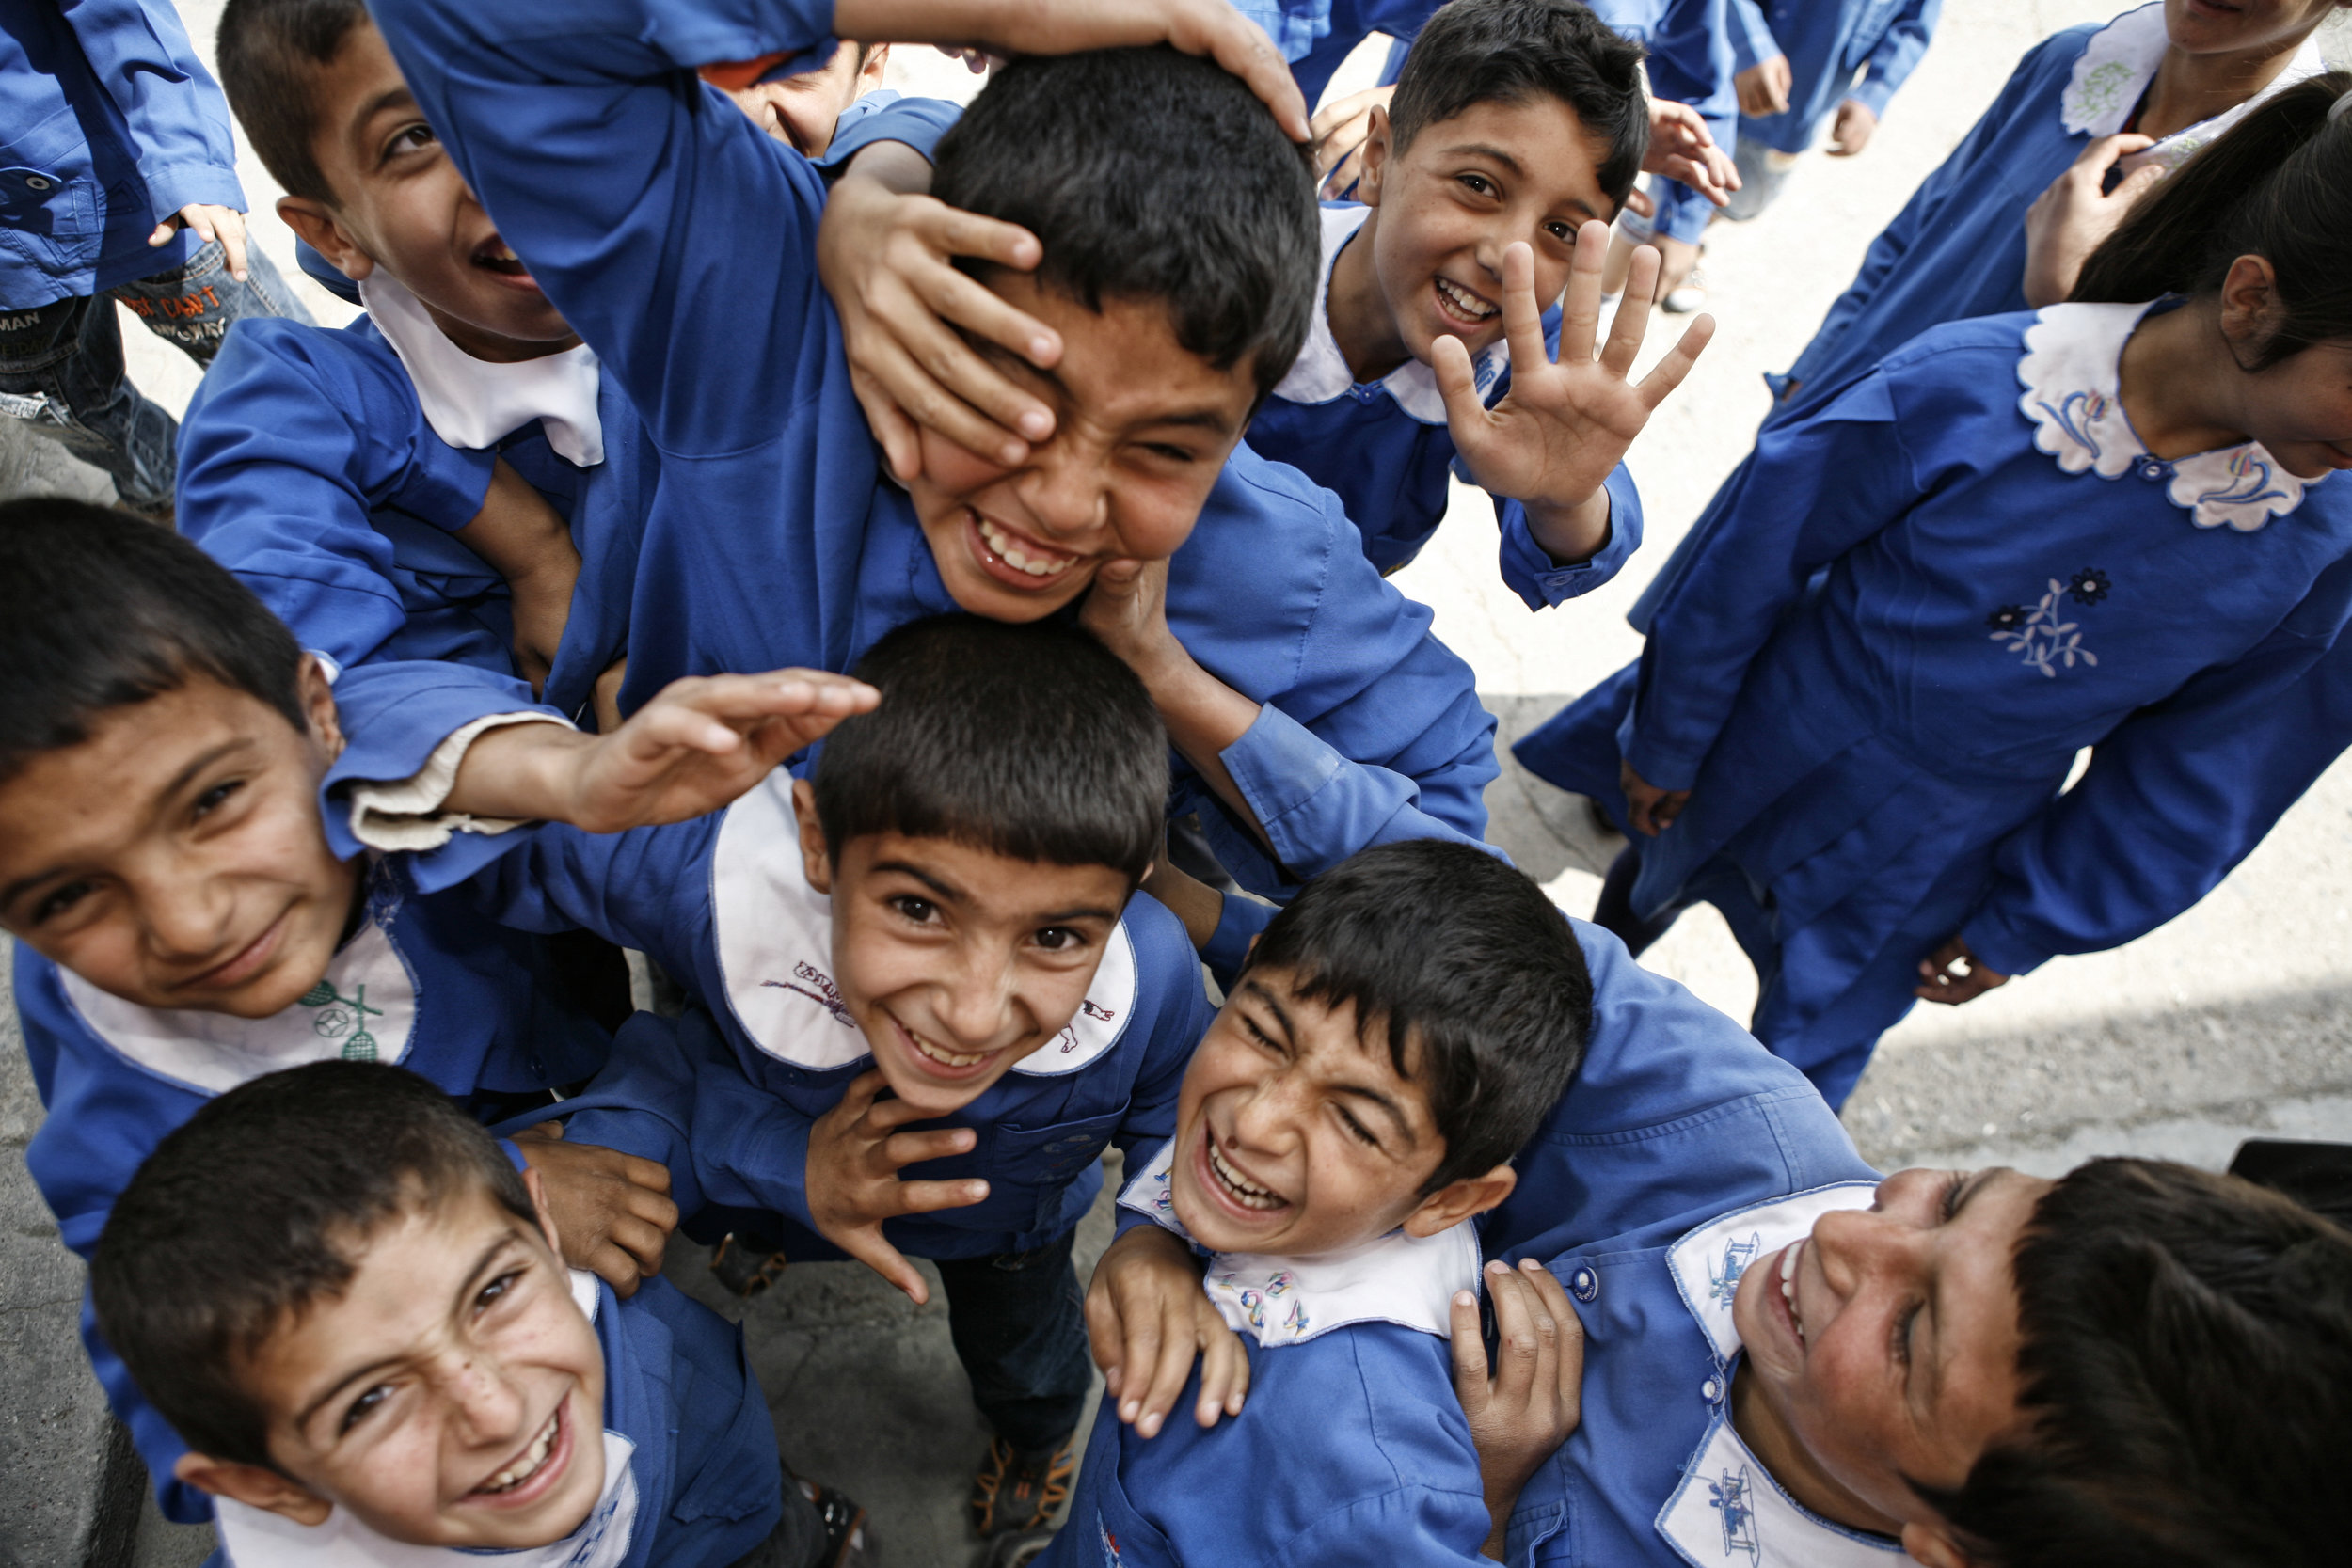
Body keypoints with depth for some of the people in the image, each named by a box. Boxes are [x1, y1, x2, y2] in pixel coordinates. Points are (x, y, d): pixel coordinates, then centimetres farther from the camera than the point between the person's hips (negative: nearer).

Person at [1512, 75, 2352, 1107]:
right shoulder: (1966, 386, -30)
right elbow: (1746, 564, -16)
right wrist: (1665, 743, -4)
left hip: (1922, 871, 2)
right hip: (1763, 758, -1)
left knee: (1795, 1089, 14)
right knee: (1651, 882, 29)